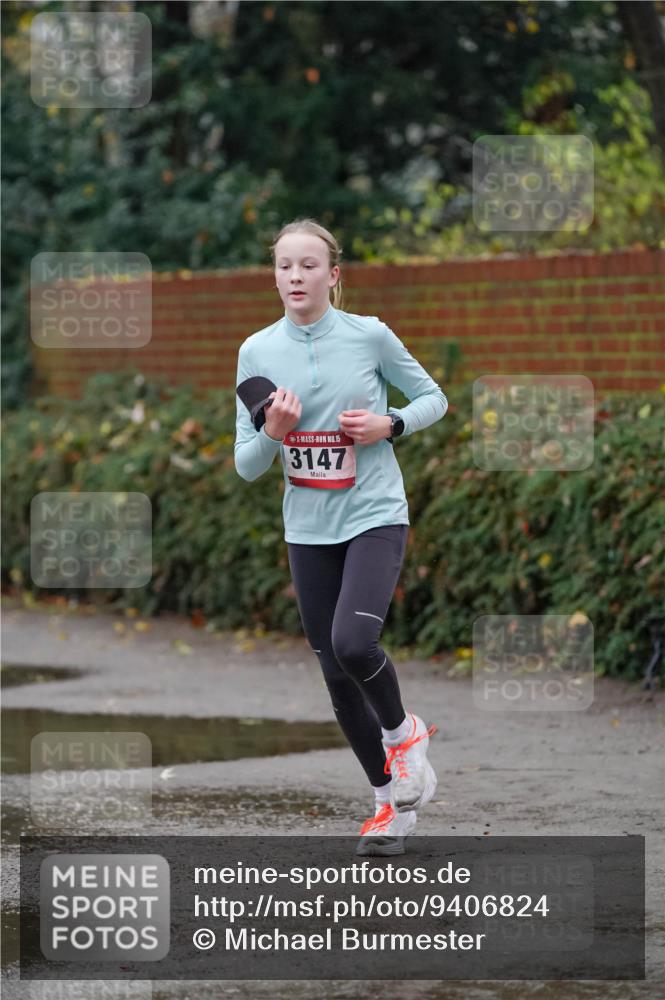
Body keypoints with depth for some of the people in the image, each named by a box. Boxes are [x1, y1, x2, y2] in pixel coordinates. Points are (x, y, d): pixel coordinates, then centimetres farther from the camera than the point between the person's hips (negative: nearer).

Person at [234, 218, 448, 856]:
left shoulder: (369, 335, -6)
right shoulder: (256, 352, 1)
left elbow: (433, 398, 8)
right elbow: (246, 465, 4)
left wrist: (390, 424, -11)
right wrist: (272, 432, -17)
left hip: (375, 516, -4)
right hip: (308, 530, 4)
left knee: (352, 643, -26)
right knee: (336, 675, 6)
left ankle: (402, 732, 6)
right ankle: (392, 800, 23)